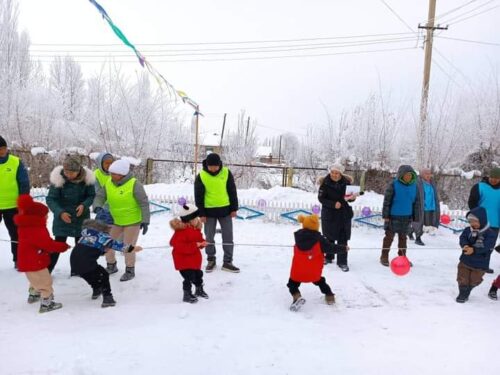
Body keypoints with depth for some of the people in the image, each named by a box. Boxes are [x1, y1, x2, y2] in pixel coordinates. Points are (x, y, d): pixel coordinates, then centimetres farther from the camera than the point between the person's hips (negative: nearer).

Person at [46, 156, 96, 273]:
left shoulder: (87, 177, -15)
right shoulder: (58, 178, -21)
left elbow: (91, 195, -3)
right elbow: (51, 199, -16)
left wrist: (84, 205, -22)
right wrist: (60, 212, -31)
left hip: (81, 216, 3)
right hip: (63, 217, -2)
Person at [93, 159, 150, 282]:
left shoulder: (134, 184, -20)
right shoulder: (108, 183, -4)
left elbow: (144, 203, -17)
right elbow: (100, 197, -1)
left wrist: (145, 220, -20)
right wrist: (97, 207, -23)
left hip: (133, 221, -6)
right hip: (115, 221, 6)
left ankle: (130, 271, 20)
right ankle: (111, 266, 33)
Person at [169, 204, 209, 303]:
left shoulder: (196, 229, 4)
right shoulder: (181, 230, -25)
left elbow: (199, 239, 19)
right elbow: (178, 245, -30)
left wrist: (202, 243, -6)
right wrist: (195, 245, -31)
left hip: (195, 258, 9)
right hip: (183, 259, -8)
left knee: (198, 274, 20)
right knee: (189, 277, -10)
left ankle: (199, 290, 42)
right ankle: (187, 294, 9)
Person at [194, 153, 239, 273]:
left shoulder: (226, 173, -6)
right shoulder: (201, 176, -10)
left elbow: (232, 191, 2)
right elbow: (198, 196, -5)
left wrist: (234, 208, 0)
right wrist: (201, 213, -7)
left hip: (225, 210, 1)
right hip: (209, 211, -1)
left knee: (228, 236, 5)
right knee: (209, 237, 9)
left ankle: (227, 262, 15)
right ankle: (211, 260, 26)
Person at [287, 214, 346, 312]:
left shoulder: (298, 236, -3)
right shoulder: (319, 239, -12)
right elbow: (330, 248, -9)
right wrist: (343, 248, 4)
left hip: (298, 270, -1)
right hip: (314, 271, 1)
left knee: (293, 284, 12)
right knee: (319, 281, 29)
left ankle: (297, 296, -15)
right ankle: (329, 296, 35)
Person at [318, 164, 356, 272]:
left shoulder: (346, 182, -4)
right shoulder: (325, 183, -10)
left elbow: (351, 196, 6)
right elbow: (321, 198, -11)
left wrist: (352, 198, -19)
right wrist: (333, 204, -24)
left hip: (344, 214, 1)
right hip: (329, 214, -1)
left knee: (343, 238, 0)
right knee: (330, 236, 14)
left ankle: (342, 262, 8)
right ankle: (328, 257, 33)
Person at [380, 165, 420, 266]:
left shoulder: (414, 186, 3)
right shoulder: (394, 185, -12)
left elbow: (416, 202, 10)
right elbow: (387, 201, -10)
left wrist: (415, 217, 9)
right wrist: (385, 215, -12)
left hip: (406, 217, 5)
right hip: (393, 216, -4)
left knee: (403, 237, 15)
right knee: (389, 237, 4)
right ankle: (384, 257, 16)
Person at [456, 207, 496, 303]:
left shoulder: (490, 233, -16)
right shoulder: (468, 230, -4)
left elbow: (486, 246, -27)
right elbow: (462, 239, -14)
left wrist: (473, 250, -41)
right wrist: (465, 245, -37)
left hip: (480, 264, -2)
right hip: (465, 261, 2)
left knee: (473, 281, 15)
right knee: (462, 279, 6)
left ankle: (466, 293, 40)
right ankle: (462, 294, 26)